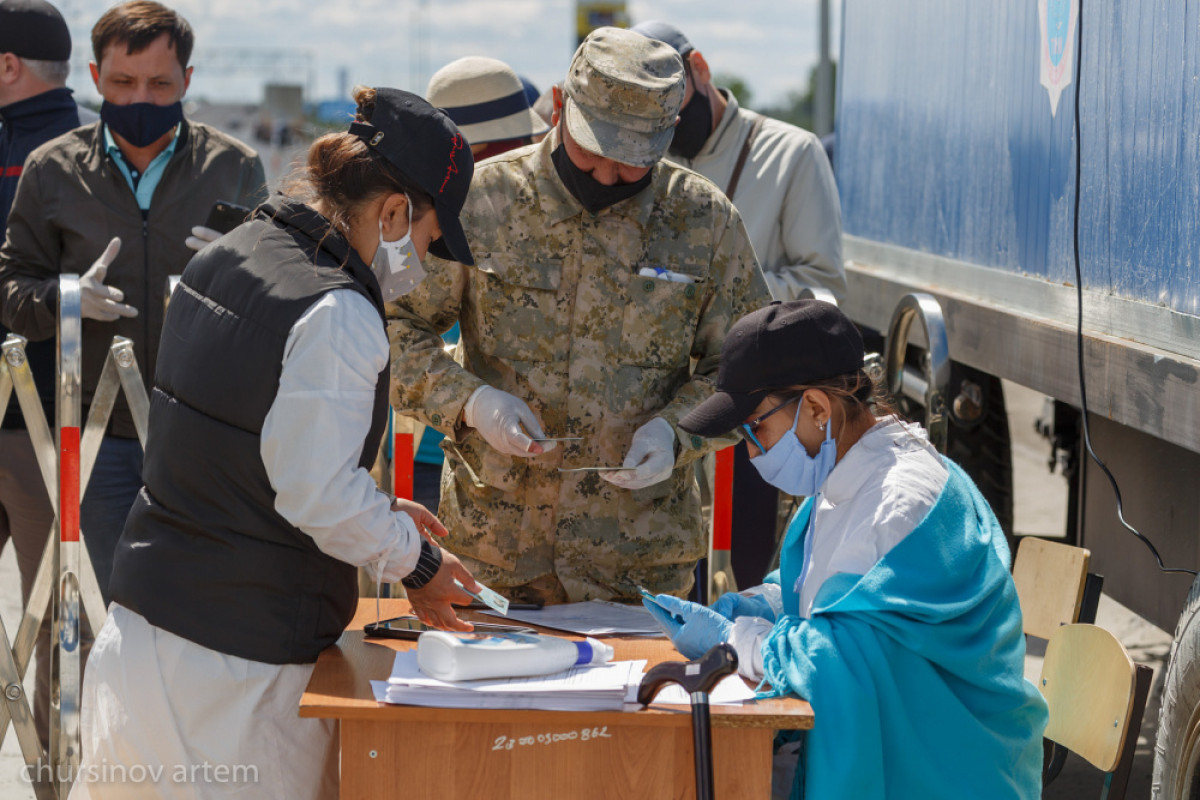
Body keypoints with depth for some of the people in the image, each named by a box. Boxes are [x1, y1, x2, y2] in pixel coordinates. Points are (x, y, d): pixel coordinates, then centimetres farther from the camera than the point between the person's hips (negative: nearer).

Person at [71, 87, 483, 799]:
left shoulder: (222, 259, 8)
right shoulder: (338, 316, -19)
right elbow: (319, 497, -19)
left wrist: (379, 512, 16)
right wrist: (418, 563, -3)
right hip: (246, 647, -8)